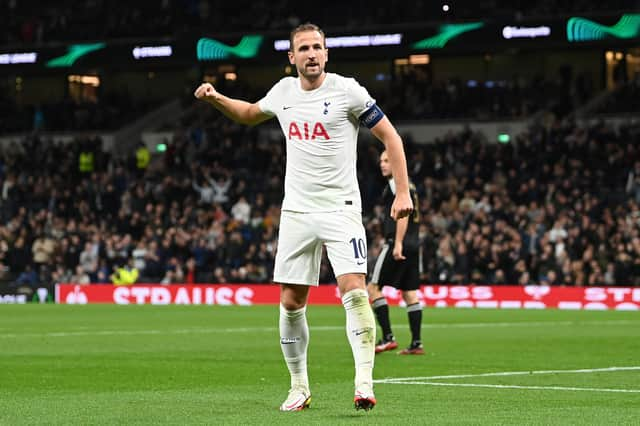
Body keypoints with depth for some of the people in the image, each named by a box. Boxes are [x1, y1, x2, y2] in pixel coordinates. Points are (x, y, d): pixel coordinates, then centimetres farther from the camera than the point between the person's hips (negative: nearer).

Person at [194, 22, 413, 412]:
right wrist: (216, 98, 11)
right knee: (291, 303, 3)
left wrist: (403, 192, -10)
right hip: (296, 211, 5)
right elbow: (249, 114, 30)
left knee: (354, 291, -20)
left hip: (340, 208, -4)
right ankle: (299, 387, 15)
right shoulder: (283, 92, 8)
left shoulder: (346, 90, -7)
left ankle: (365, 383, -20)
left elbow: (390, 136, -3)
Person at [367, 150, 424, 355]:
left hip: (399, 244, -9)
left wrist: (398, 243, -23)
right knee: (410, 293, 9)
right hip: (413, 245, 9)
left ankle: (388, 338, -10)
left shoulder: (395, 183, -7)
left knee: (373, 287, -5)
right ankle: (416, 343, 5)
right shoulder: (409, 185, 20)